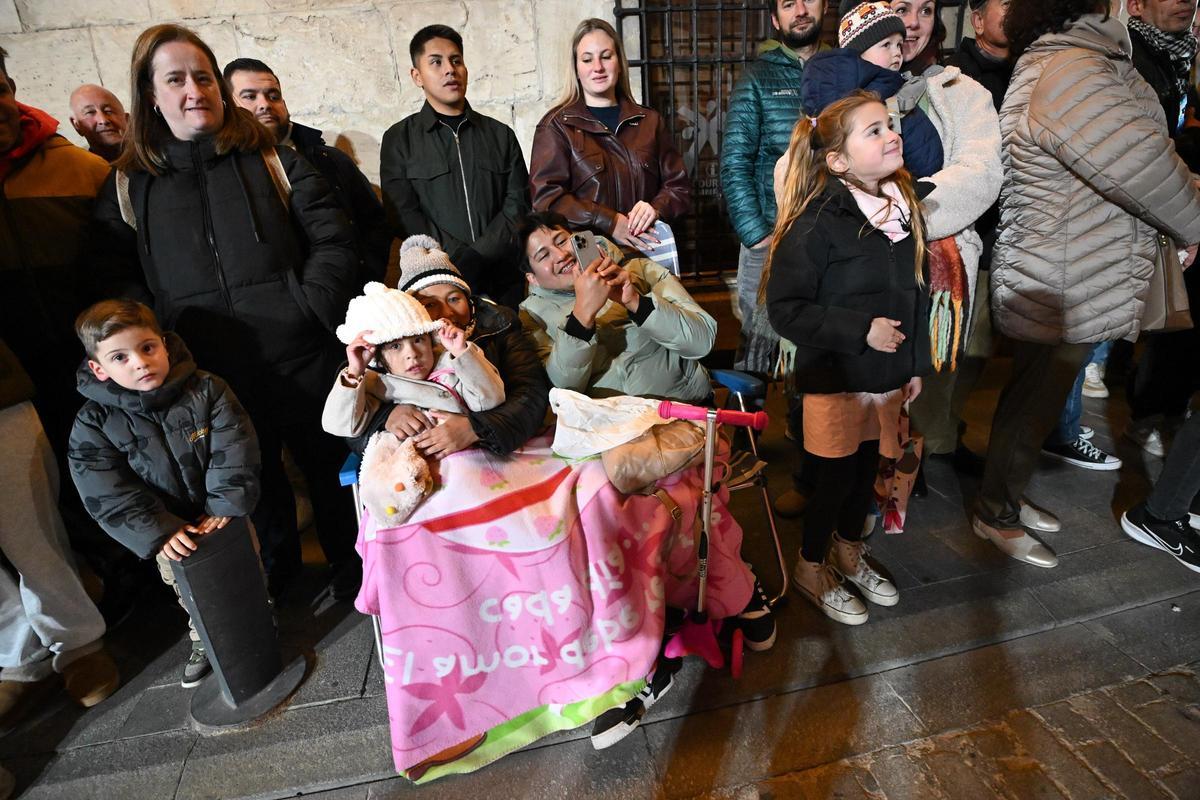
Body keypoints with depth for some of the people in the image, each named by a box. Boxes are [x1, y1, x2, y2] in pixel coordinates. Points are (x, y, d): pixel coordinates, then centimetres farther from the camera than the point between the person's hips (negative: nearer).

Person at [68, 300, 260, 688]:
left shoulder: (206, 389, -18)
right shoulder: (93, 424, -16)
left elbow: (234, 450, -20)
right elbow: (109, 495, -17)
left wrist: (227, 505, -26)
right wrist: (158, 533, -25)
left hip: (225, 516, -1)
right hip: (171, 534, 1)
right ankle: (204, 642, 48)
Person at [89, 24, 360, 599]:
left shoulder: (271, 160, 5)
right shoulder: (129, 185, 8)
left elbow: (332, 239, 0)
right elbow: (115, 277, 7)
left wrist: (314, 307, -12)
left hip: (301, 355, -1)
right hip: (211, 372, 2)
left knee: (330, 463, 11)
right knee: (256, 474, 18)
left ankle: (350, 564, 34)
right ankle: (278, 568, 42)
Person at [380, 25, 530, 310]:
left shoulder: (501, 135, 12)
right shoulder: (399, 140, 6)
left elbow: (518, 204, 1)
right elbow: (404, 215, -4)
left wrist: (477, 258, -14)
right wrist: (463, 259, -16)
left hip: (503, 282, 2)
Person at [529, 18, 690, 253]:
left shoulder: (650, 121, 16)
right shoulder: (556, 124, 5)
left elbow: (679, 186, 14)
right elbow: (546, 196, -6)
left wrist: (656, 209, -8)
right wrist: (610, 223, -14)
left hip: (648, 253, 2)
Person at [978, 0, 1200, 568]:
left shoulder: (1054, 61, 11)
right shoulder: (1070, 71, -21)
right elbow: (1144, 165, -21)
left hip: (1071, 281, 10)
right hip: (1062, 290, -10)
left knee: (1035, 397, 21)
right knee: (1033, 406, 4)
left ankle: (1009, 493, 38)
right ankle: (996, 516, 21)